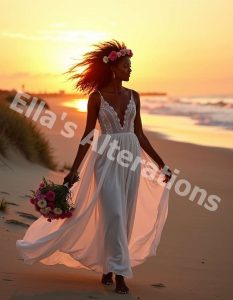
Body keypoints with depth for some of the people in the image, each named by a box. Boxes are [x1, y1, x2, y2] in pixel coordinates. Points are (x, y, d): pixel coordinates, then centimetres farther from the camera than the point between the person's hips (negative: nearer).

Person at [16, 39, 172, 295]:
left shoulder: (133, 96, 8)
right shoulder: (96, 96, -3)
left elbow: (139, 134, 12)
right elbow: (88, 136, -2)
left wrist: (160, 164, 13)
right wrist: (74, 170, -6)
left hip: (131, 158, 5)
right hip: (106, 158, -5)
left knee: (125, 215, 7)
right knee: (113, 213, -11)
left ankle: (107, 267, 20)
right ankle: (119, 272, -3)